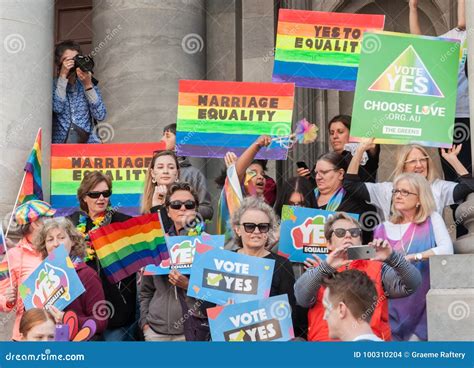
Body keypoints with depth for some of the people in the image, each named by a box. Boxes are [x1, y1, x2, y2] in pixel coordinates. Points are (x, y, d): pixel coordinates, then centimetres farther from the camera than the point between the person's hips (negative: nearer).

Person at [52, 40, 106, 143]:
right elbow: (57, 108, -13)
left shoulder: (89, 83, 10)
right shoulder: (54, 85, 7)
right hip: (61, 142, -1)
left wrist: (88, 85, -8)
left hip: (88, 141, 1)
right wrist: (63, 76, -11)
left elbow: (100, 116, -2)